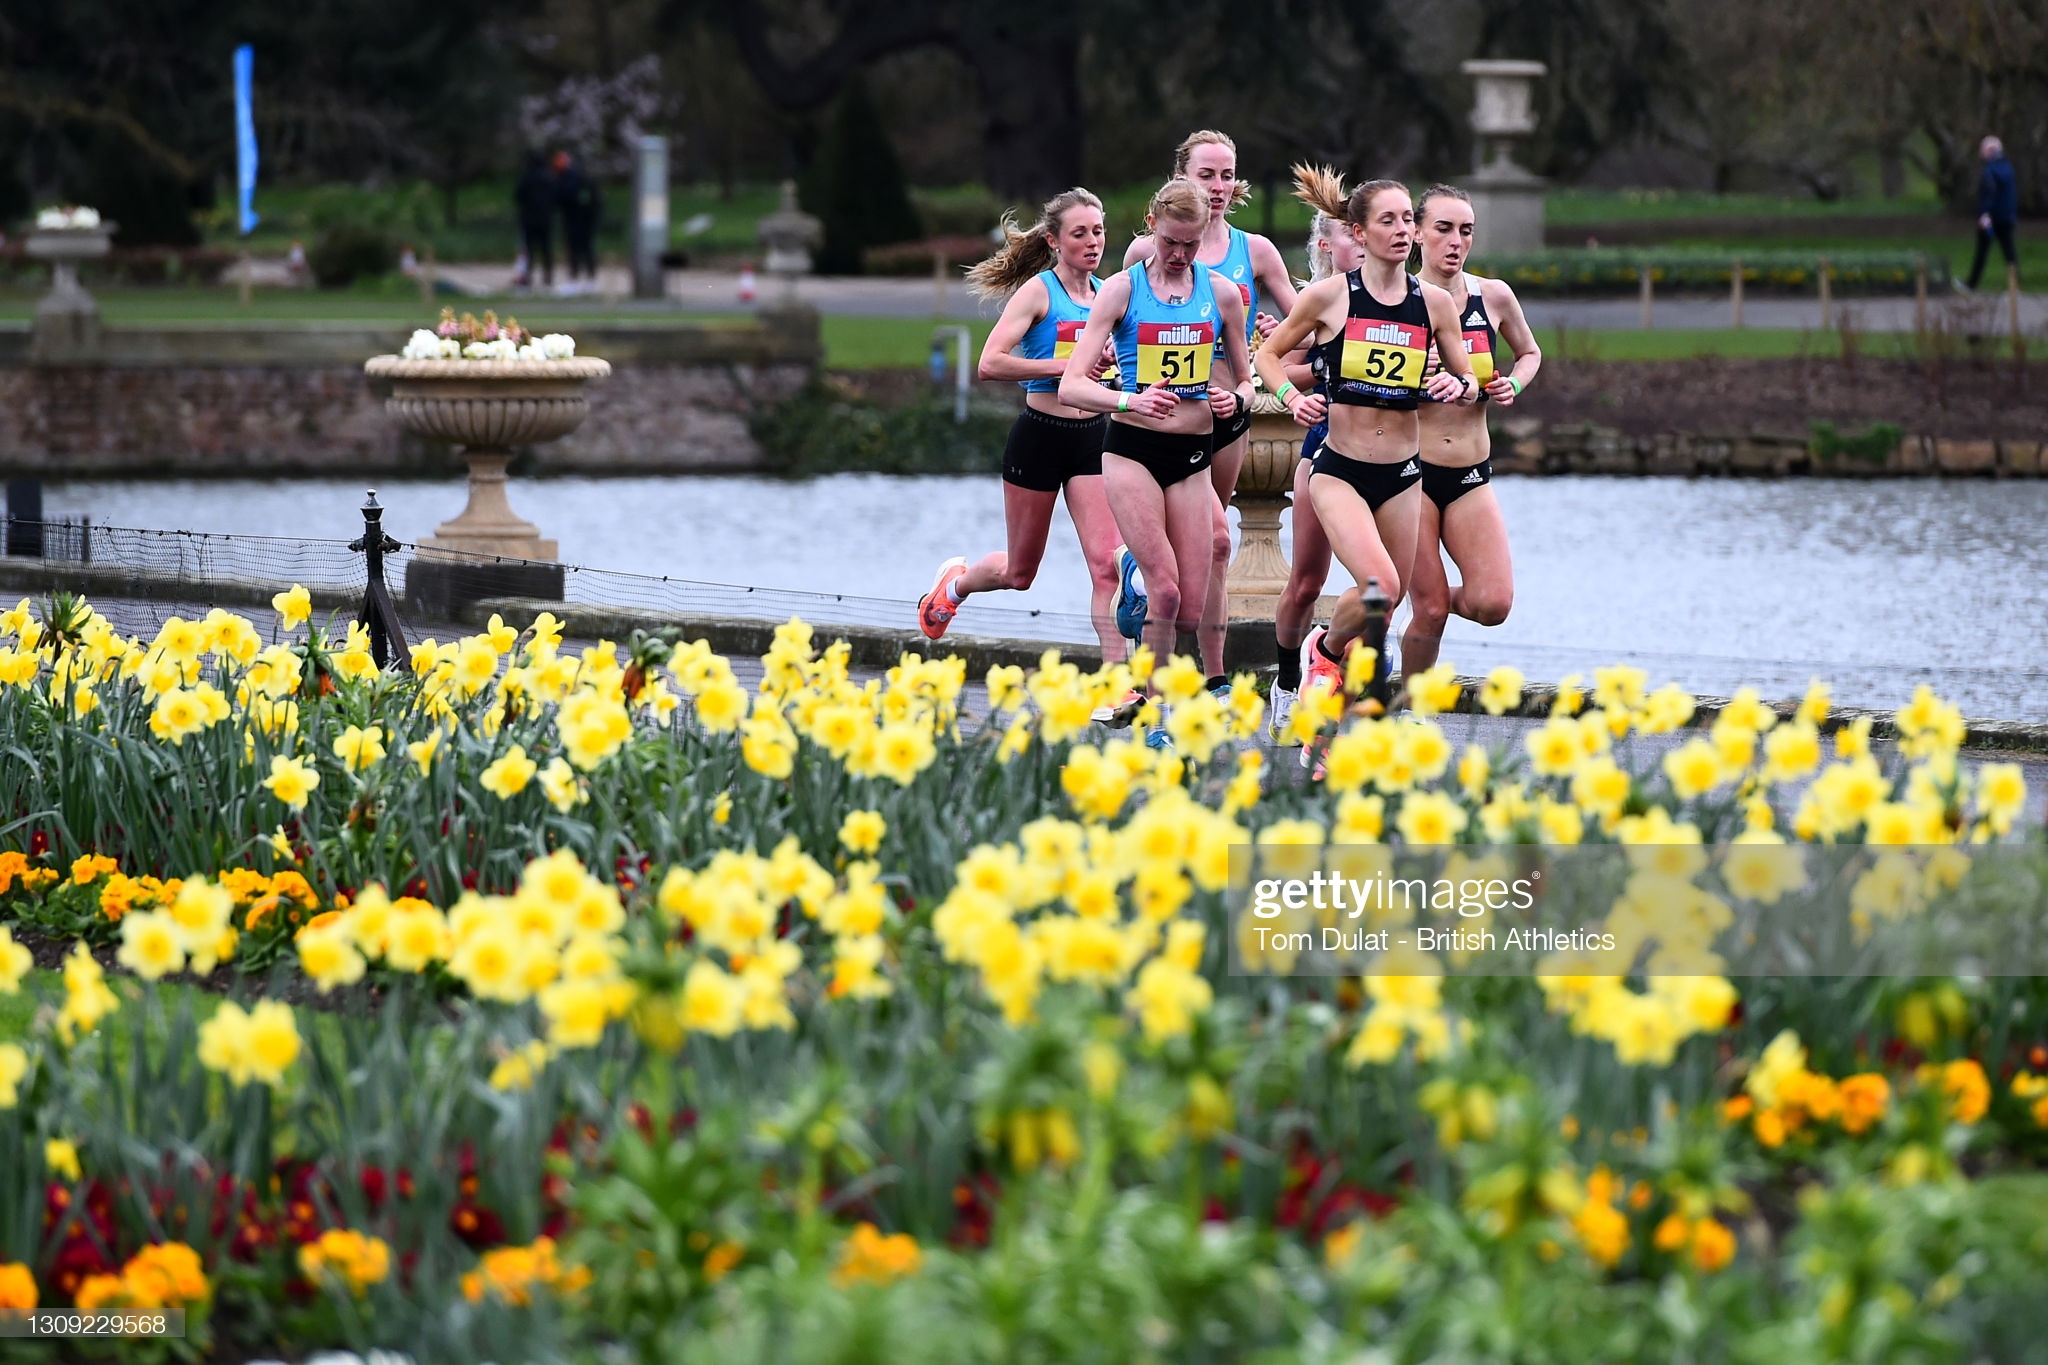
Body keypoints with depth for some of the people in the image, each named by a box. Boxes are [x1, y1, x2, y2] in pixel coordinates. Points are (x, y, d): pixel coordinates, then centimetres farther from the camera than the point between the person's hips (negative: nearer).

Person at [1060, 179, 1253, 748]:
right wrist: (1128, 400, -28)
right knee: (1165, 593, -18)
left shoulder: (1222, 293, 6)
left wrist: (1236, 397, -8)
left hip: (1193, 455, 3)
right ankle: (1155, 719, -6)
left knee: (1192, 610, -4)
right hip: (1132, 449, -3)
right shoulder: (1123, 289, -3)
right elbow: (1071, 385, -9)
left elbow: (1245, 379, 17)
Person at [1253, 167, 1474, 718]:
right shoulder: (1330, 295, -6)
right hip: (1340, 470, -4)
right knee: (1379, 586, -24)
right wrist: (1292, 398, -11)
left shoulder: (1433, 302, 2)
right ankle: (1325, 649, 8)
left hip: (1402, 476, 4)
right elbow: (1268, 353, 8)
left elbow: (1468, 381, 13)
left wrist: (1457, 387, -10)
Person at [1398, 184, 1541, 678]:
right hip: (1411, 470, -3)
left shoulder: (1494, 297, 3)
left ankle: (1442, 600, 23)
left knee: (1493, 604, -12)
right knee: (1430, 611, -6)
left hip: (1471, 477, 3)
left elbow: (1529, 353, 21)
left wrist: (1513, 385, 1)